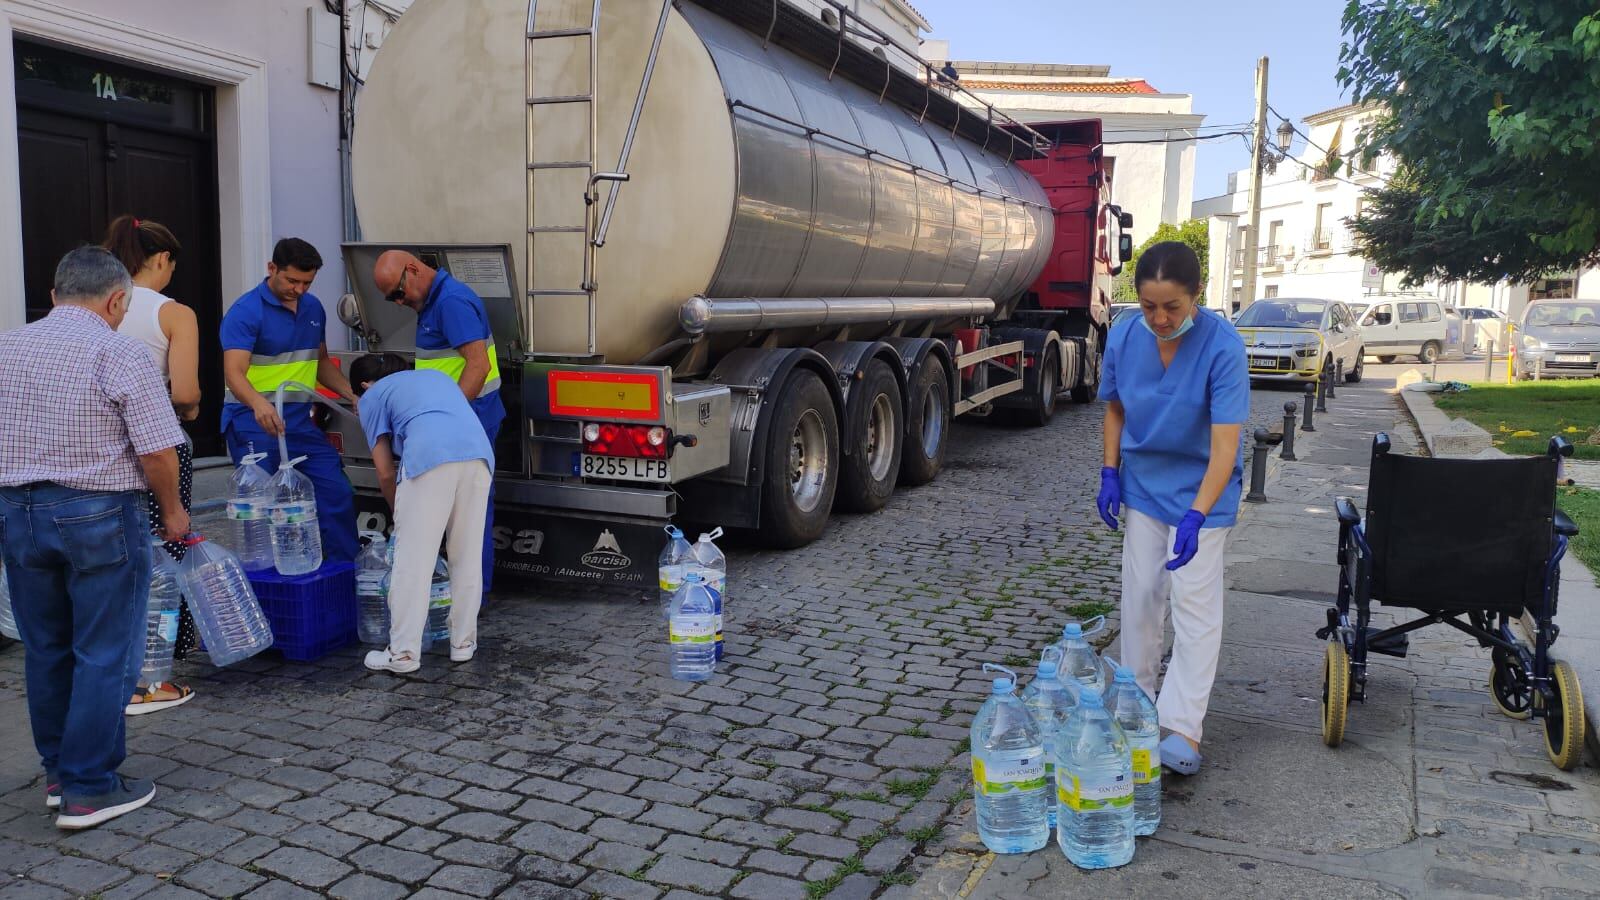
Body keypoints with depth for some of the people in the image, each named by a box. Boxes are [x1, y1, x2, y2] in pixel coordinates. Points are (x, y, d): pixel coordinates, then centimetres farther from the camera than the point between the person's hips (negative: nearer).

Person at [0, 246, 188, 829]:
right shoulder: (120, 354, -12)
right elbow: (158, 454, -16)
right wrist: (172, 511, 0)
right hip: (99, 517, -6)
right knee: (105, 656, 3)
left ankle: (58, 773, 28)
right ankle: (88, 790, 7)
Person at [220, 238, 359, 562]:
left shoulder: (313, 308, 11)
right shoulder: (246, 311, -11)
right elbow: (234, 372, -22)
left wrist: (353, 395, 8)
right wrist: (259, 404, -42)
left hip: (300, 421, 6)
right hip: (254, 423, -6)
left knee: (338, 494, 2)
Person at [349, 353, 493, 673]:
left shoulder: (372, 397, 24)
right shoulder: (436, 375, 38)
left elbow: (386, 472, 18)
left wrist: (399, 513, 35)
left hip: (429, 457, -5)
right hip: (478, 453, 5)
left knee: (413, 560, 3)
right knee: (467, 556, 14)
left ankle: (404, 653, 7)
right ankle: (463, 643, 21)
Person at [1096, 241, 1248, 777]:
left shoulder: (1223, 347, -27)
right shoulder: (1124, 337, -13)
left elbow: (1225, 444, -30)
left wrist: (1196, 516, -40)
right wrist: (1110, 473, -2)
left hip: (1200, 490, -4)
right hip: (1143, 485, 4)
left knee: (1194, 604, -4)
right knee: (1140, 596, 11)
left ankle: (1183, 729, 0)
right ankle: (1137, 701, 27)